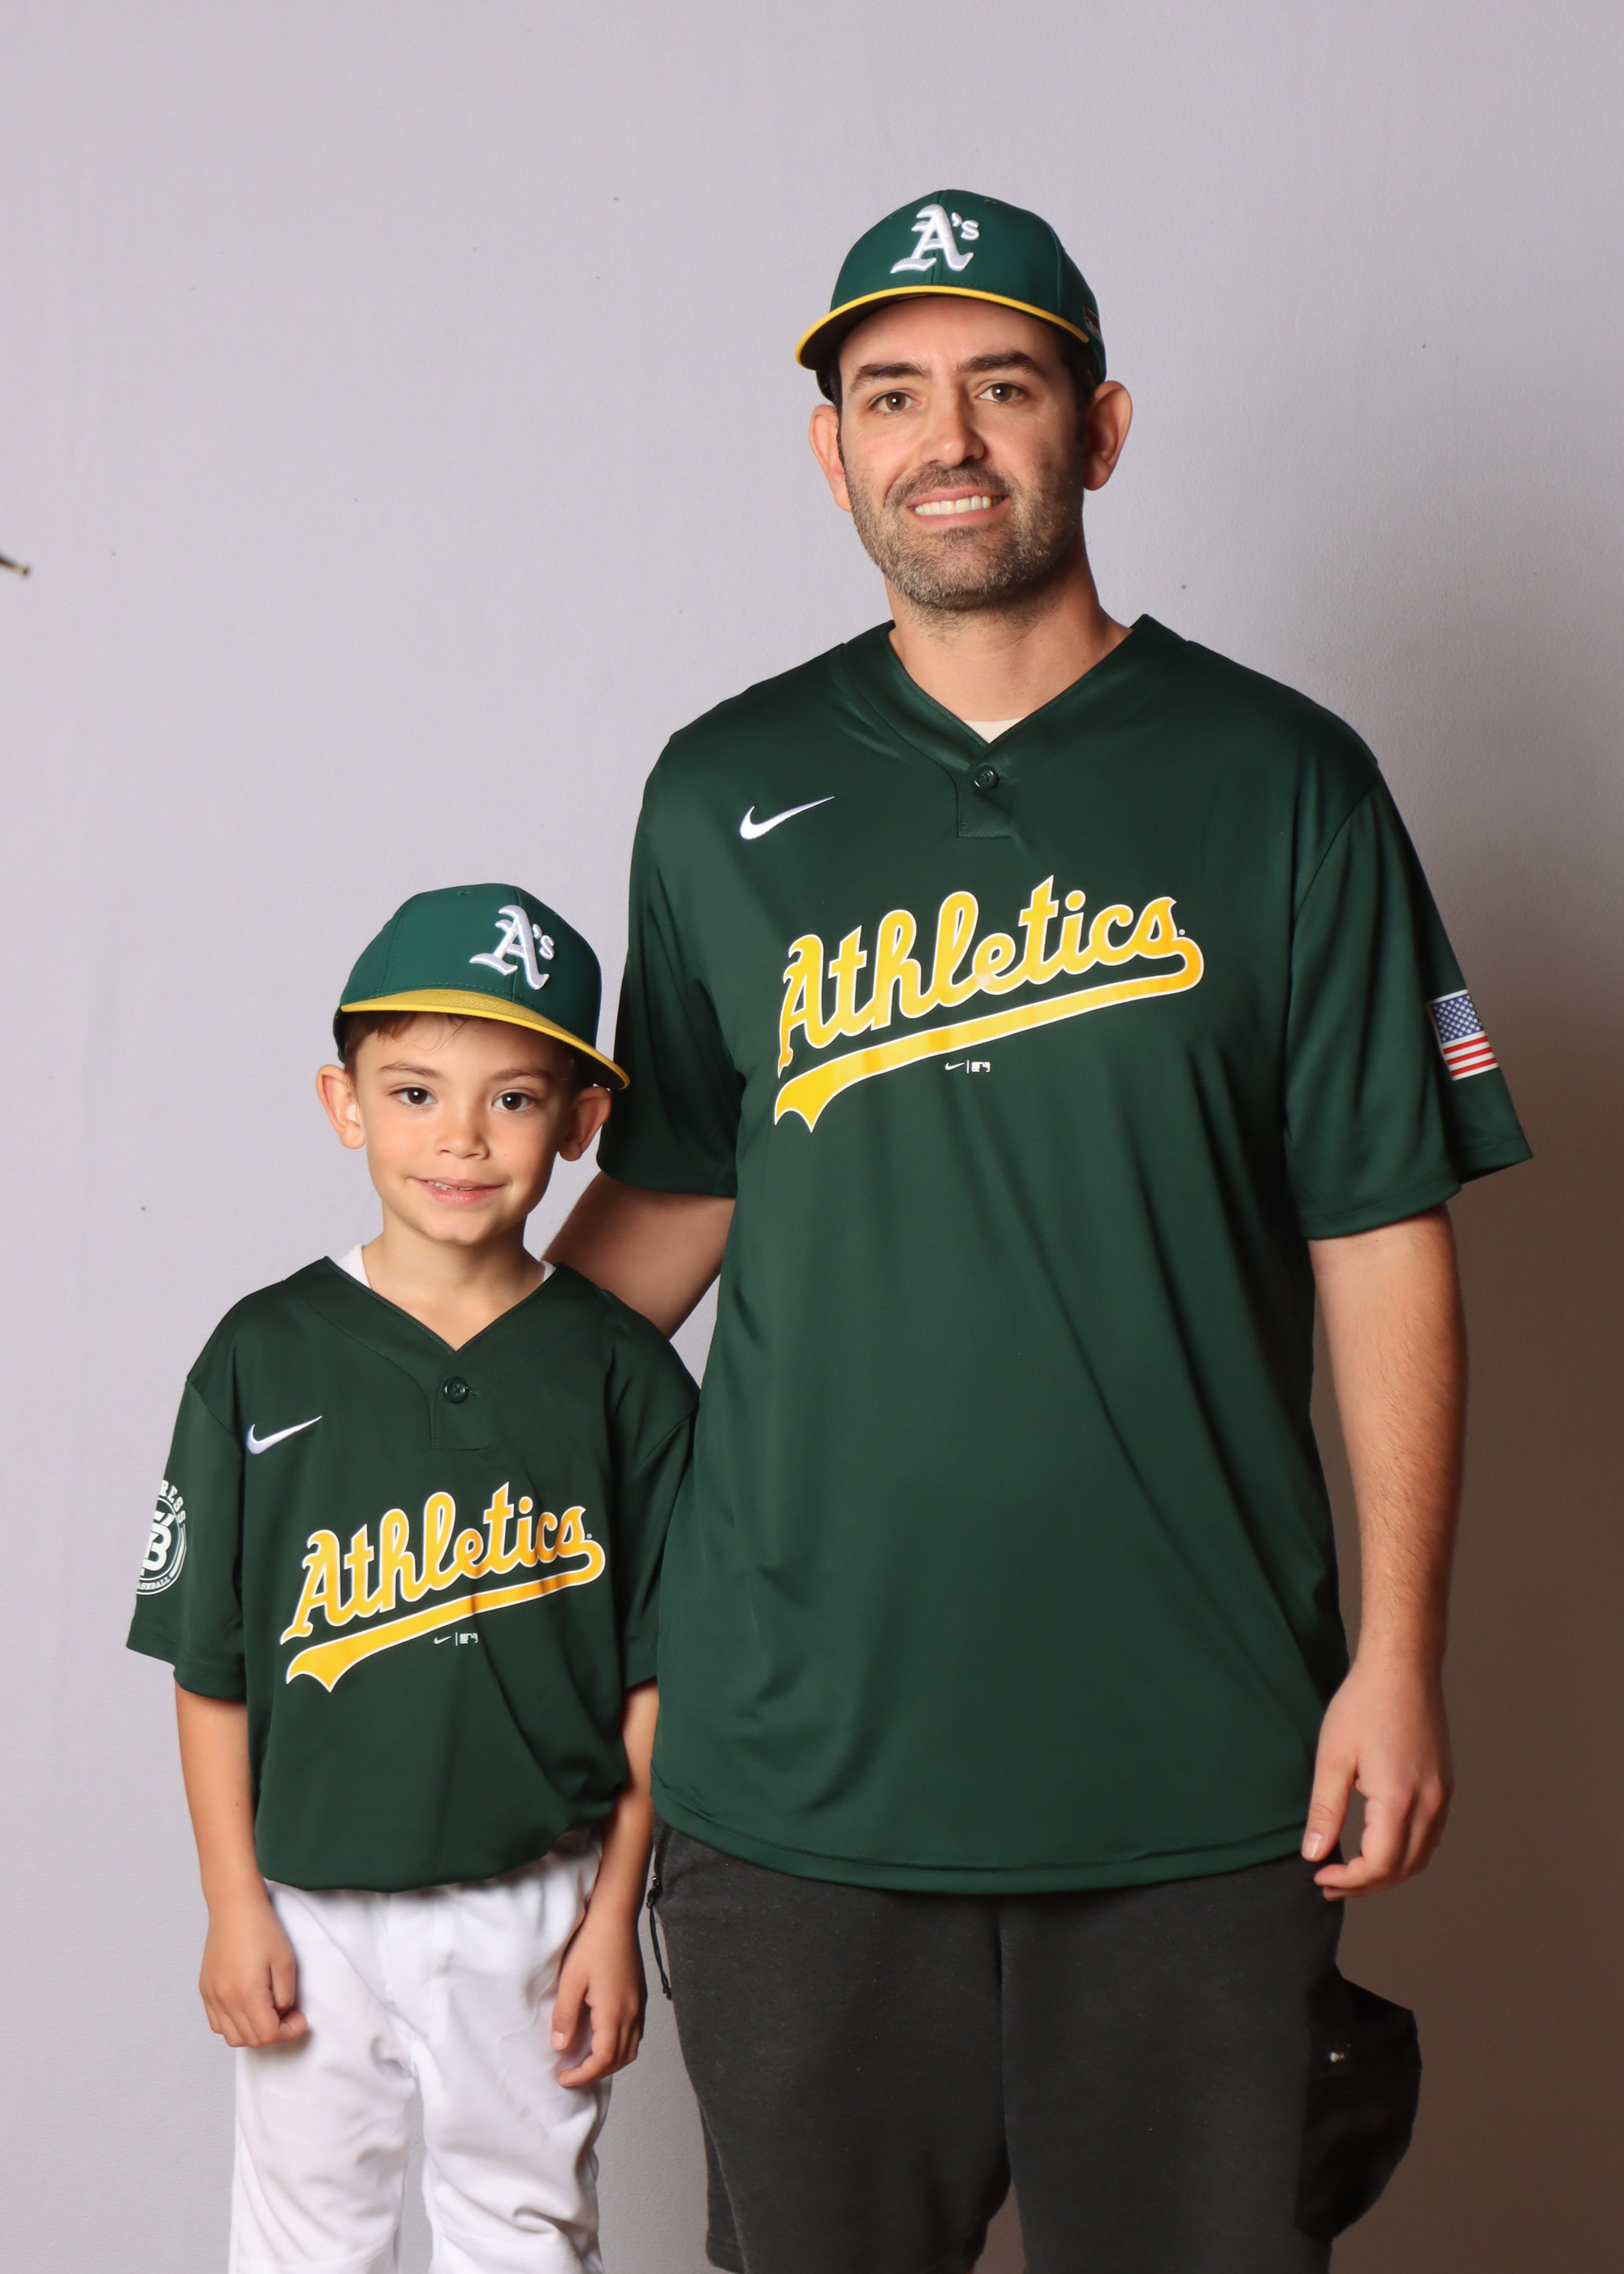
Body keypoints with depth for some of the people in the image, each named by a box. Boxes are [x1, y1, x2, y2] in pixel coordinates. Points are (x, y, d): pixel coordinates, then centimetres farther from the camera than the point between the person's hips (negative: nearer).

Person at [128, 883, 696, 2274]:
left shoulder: (620, 1373, -4)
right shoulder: (265, 1358, -4)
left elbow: (654, 1674, -1)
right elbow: (211, 1664, -1)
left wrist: (614, 1914, -2)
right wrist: (234, 1906, -2)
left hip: (535, 1905, 0)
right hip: (312, 1908, 0)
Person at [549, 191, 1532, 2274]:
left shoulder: (1278, 782, 2)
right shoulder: (726, 795, 7)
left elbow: (1382, 1237, 0)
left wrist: (1398, 1650, -5)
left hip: (1198, 1765, -1)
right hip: (799, 1750, 2)